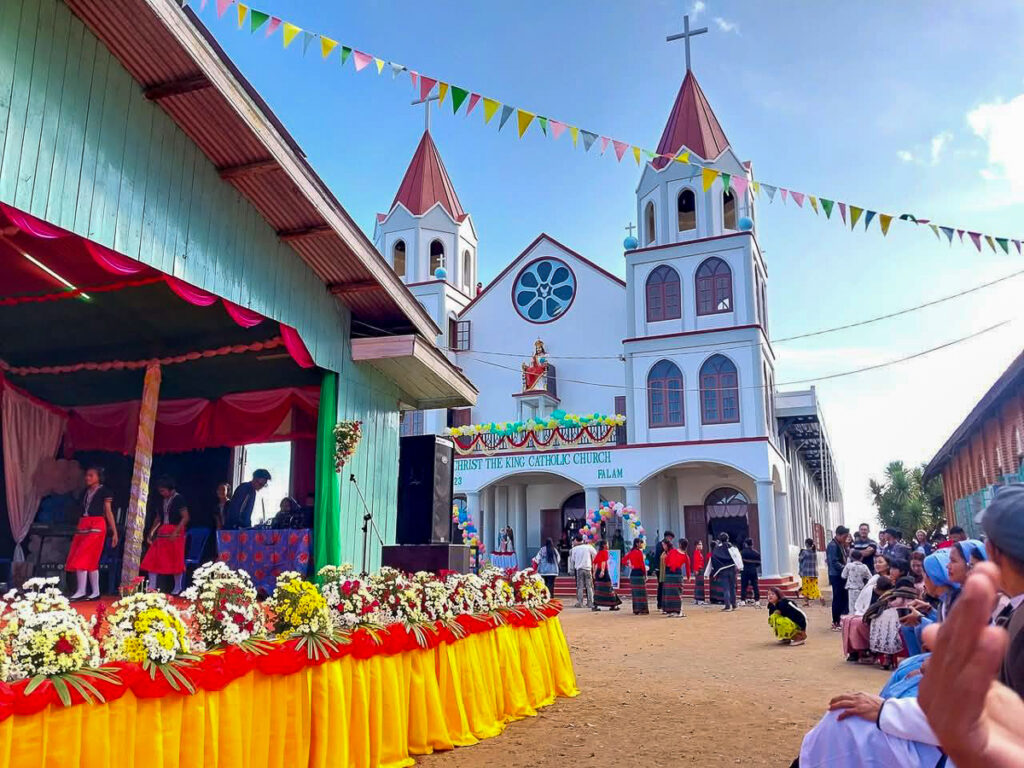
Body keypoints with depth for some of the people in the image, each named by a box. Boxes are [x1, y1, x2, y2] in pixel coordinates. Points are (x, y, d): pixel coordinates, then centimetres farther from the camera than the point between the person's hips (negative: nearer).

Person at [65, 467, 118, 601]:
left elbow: (108, 512, -2)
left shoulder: (104, 491, 0)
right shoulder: (85, 492, 17)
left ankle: (81, 591, -9)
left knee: (82, 558, -13)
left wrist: (114, 532, -4)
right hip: (82, 527, 7)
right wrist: (77, 531, 17)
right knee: (90, 561, 5)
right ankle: (95, 592, 9)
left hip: (96, 527, -7)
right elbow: (81, 511, 18)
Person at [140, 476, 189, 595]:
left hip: (175, 533, -6)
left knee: (176, 561, 0)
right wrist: (151, 533, 10)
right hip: (161, 533, 6)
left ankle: (177, 588, 10)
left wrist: (175, 532, -21)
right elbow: (158, 518, 19)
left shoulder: (178, 498, -7)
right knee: (152, 559, -1)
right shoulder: (161, 500, 12)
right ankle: (152, 587, 6)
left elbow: (185, 517, -12)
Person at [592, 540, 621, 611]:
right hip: (603, 571, -7)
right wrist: (602, 571, -29)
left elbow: (594, 562, 16)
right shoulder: (605, 552, -8)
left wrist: (594, 572, 19)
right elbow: (604, 561, -21)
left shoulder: (599, 552, 14)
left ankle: (595, 605, 3)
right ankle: (613, 605, 9)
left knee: (598, 589, 7)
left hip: (598, 571, 7)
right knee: (608, 588, 1)